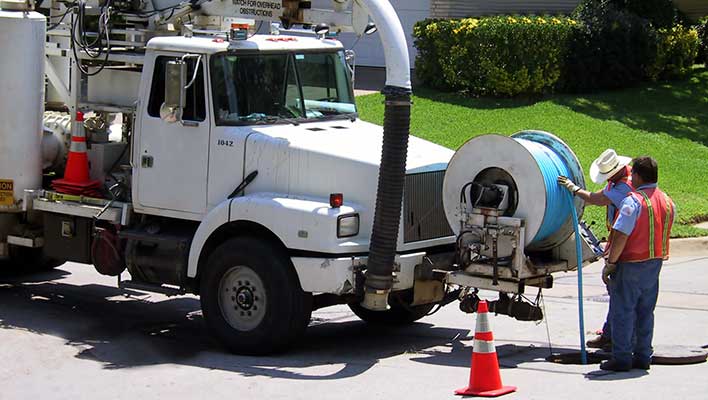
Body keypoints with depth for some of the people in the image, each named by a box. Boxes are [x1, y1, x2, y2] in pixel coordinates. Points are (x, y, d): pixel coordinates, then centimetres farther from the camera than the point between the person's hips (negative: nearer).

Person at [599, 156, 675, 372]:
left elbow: (621, 236, -21)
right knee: (645, 312, 14)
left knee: (623, 311, 1)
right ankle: (643, 356, 18)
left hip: (631, 265, -7)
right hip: (655, 263, 7)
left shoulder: (633, 201, -18)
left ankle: (621, 358, 2)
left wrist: (610, 263, -14)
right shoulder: (668, 202, 7)